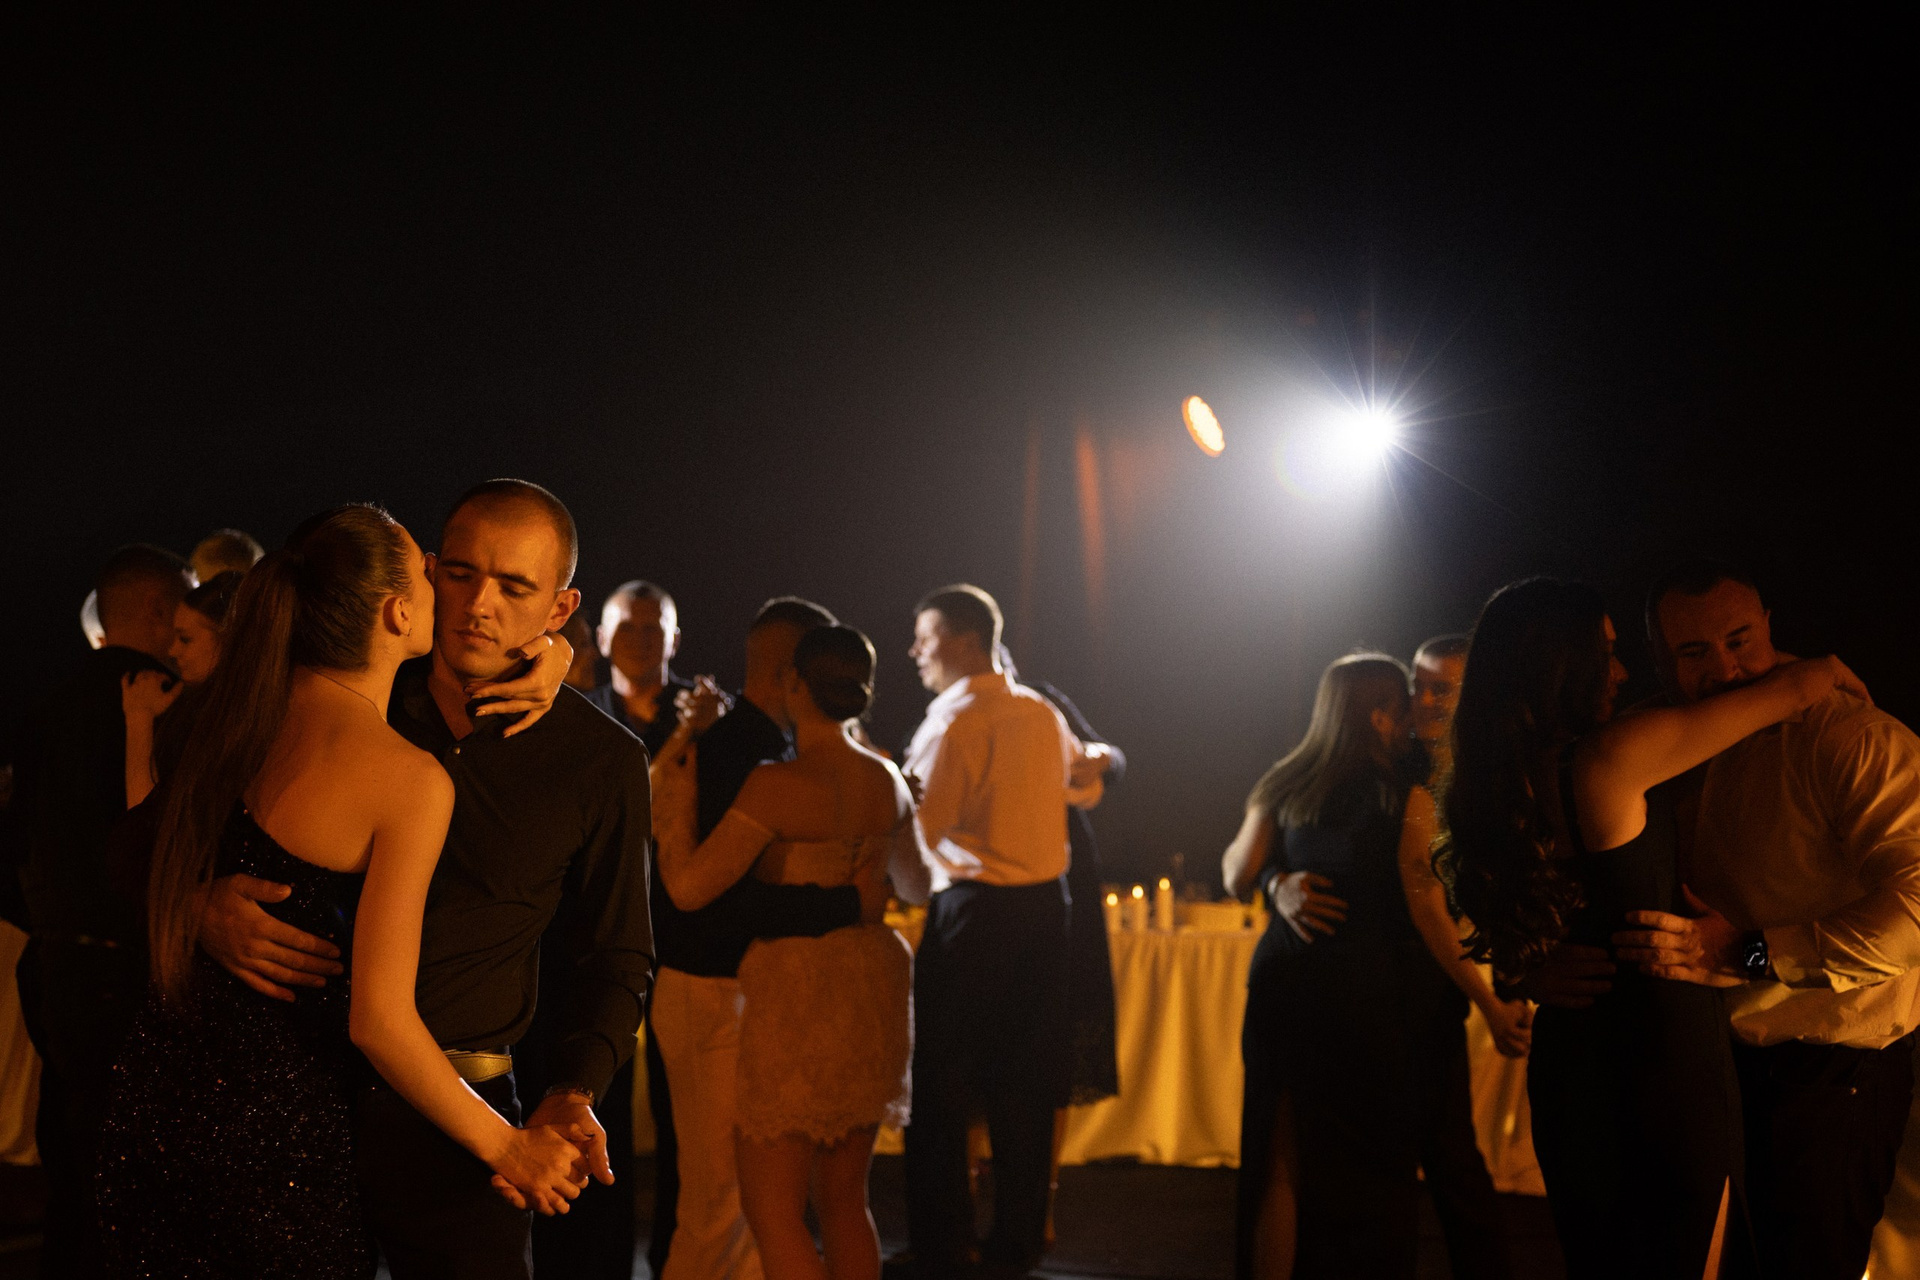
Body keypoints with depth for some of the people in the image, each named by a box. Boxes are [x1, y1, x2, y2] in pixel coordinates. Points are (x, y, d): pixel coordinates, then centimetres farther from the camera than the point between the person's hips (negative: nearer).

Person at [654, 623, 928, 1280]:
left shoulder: (777, 785, -16)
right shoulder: (886, 780, 5)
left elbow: (688, 888, -17)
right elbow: (915, 885, 21)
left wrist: (675, 793, -4)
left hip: (799, 998, -7)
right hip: (874, 994, 7)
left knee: (772, 1208, 0)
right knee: (843, 1197, 17)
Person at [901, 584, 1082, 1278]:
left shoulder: (955, 721, -13)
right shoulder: (1043, 714, 9)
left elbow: (917, 827, -17)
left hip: (973, 909, -7)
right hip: (1044, 904, 7)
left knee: (940, 1084, 2)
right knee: (1023, 1081, 13)